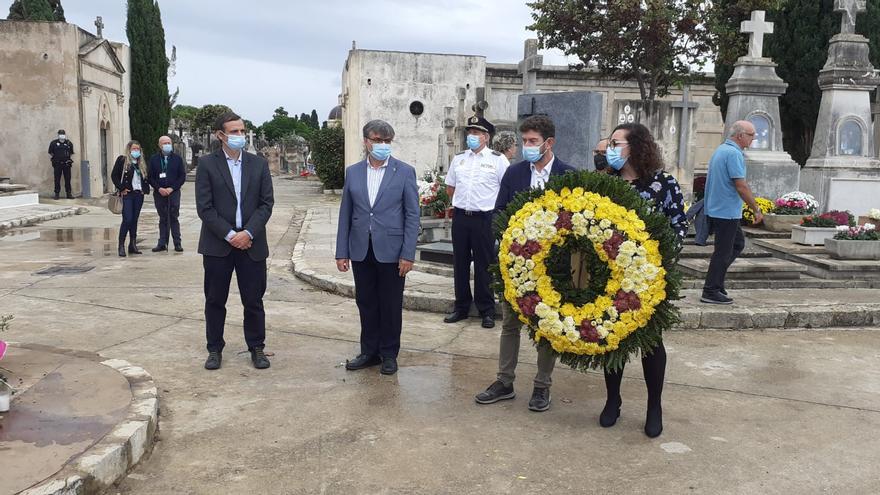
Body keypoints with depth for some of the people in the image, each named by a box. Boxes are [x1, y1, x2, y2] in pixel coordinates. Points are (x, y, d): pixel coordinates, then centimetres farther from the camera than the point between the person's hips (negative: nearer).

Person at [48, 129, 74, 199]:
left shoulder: (69, 143, 5)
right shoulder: (54, 143, 1)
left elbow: (71, 153, 15)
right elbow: (50, 153, 9)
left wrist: (68, 159, 6)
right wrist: (55, 158, 5)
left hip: (66, 164, 1)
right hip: (57, 164, -1)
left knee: (67, 179, 3)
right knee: (57, 180, 2)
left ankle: (69, 194, 9)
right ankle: (57, 194, 9)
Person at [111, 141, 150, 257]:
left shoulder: (142, 162, 15)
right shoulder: (122, 160, -2)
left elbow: (146, 177, 22)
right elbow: (114, 175, -5)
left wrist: (146, 189, 7)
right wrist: (121, 189, -11)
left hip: (139, 194, 5)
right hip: (127, 194, -5)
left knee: (135, 220, 8)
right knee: (127, 219, -11)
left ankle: (133, 245, 14)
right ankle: (121, 246, -4)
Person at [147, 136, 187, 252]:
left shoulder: (177, 158, 5)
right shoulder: (154, 159, 8)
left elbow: (182, 176, 2)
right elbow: (150, 177, 6)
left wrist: (171, 188, -8)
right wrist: (159, 188, -8)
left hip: (173, 192, -1)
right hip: (159, 193, 1)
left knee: (174, 218, -2)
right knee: (163, 218, 6)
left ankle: (177, 243, 2)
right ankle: (162, 243, 8)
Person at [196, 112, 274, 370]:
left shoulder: (259, 164, 6)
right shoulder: (207, 164, -1)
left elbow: (267, 203, 1)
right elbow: (204, 207, -6)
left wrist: (248, 233, -11)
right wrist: (229, 235, -13)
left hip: (251, 243, 1)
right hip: (217, 244, -1)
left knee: (253, 300, 7)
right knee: (215, 300, 8)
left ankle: (257, 348, 20)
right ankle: (215, 349, 21)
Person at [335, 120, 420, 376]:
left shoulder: (405, 172, -3)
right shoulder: (353, 172, 6)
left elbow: (412, 215, -5)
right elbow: (345, 214, 8)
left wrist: (408, 254, -10)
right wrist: (341, 252, 4)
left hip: (391, 250, -3)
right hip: (361, 250, 3)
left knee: (391, 305, 6)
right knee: (366, 303, 11)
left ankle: (389, 354, 21)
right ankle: (369, 351, 25)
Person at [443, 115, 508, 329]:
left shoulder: (497, 159, -2)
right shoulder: (458, 158, 11)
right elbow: (450, 187, 21)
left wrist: (493, 206, 0)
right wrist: (462, 201, 11)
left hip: (484, 218, -4)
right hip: (460, 216, 4)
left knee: (484, 265, 1)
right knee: (460, 263, 10)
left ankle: (487, 311, 12)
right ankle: (461, 307, 22)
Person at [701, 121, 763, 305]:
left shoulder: (720, 150, 14)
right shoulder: (734, 153, -17)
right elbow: (741, 186, -21)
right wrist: (756, 210, -13)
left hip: (716, 208, 10)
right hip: (727, 212, -10)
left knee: (738, 243, 20)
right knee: (723, 252, -2)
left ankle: (715, 281, 19)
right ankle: (711, 292, 4)